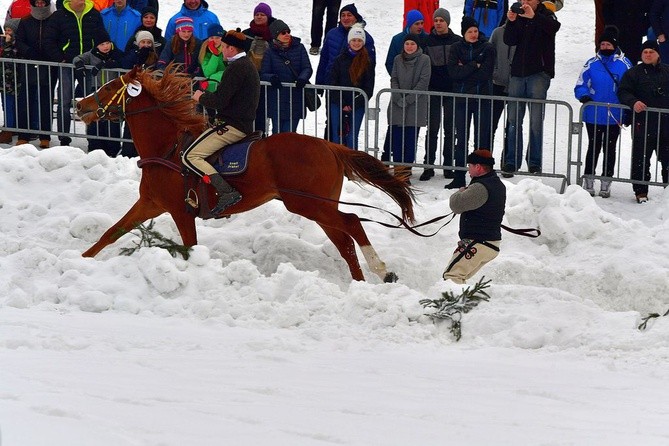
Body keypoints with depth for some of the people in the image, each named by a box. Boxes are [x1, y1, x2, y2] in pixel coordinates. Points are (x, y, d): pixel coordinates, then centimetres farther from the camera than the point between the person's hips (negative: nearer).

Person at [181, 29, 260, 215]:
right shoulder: (248, 65, 17)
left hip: (232, 126, -11)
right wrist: (207, 95, 13)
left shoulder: (236, 68, -16)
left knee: (190, 156, -16)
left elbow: (219, 101, -20)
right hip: (244, 124, 11)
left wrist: (201, 97, -2)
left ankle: (227, 192, -29)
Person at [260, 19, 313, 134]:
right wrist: (271, 77, -21)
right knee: (277, 131, 1)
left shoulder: (299, 48, 6)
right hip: (277, 98, 0)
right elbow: (263, 74, 3)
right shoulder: (270, 52, 4)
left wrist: (302, 78, -19)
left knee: (289, 132, -1)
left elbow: (307, 68, 3)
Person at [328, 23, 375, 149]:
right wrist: (342, 104, -7)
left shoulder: (368, 62, 2)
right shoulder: (340, 59, 4)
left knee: (352, 138, -1)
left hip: (358, 106, -1)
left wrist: (354, 104, -7)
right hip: (338, 105, 1)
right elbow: (334, 83, 3)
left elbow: (369, 87, 2)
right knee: (338, 136, -1)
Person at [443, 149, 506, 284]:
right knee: (459, 278, 19)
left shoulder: (480, 188, -20)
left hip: (478, 243, -10)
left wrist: (460, 192, 2)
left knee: (451, 276, -12)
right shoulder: (499, 185, 13)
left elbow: (456, 205, -19)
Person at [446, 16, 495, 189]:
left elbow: (485, 74, -11)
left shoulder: (487, 48, 1)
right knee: (461, 139, 6)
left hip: (482, 98, -2)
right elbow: (453, 72, -8)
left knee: (482, 139, -3)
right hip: (461, 98, 2)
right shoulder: (456, 48, 6)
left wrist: (464, 70, -9)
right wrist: (474, 66, -11)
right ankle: (459, 178, 11)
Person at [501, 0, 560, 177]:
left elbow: (554, 26, -22)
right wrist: (511, 22, -16)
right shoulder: (519, 18, 12)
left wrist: (534, 17, -36)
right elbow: (509, 41, 1)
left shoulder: (545, 16, 1)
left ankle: (534, 162, 1)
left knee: (536, 121, -4)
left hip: (538, 74, -4)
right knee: (513, 120, 2)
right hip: (518, 73, 4)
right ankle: (511, 161, 6)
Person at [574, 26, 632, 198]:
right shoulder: (592, 64, 0)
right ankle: (588, 182, 12)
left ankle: (606, 183, 17)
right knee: (593, 147, 6)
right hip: (594, 115, 0)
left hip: (615, 117, 0)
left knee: (610, 149, 9)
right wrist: (584, 96, -18)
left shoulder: (624, 64, -1)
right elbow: (580, 85, 2)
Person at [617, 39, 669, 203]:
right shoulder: (633, 73, 4)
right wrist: (633, 102, -21)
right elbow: (623, 92, -3)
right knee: (641, 159, -1)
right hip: (643, 124, -2)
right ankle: (641, 192, 8)